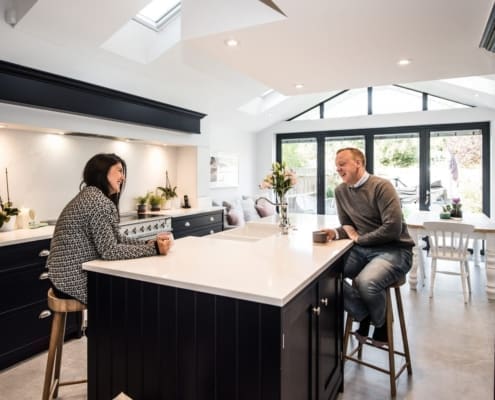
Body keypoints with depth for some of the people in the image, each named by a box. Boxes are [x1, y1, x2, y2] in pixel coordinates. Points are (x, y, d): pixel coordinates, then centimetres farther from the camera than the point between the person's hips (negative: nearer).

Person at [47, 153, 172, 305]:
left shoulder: (92, 196, 11)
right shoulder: (97, 200, -21)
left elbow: (115, 239, 9)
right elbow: (109, 250, -24)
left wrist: (149, 243, -4)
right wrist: (153, 248, -22)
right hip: (75, 284, -9)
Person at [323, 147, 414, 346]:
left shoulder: (382, 186, -14)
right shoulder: (340, 191, 6)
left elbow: (393, 229, -21)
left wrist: (359, 239, -12)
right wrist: (336, 233, -10)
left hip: (394, 250, -6)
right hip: (362, 249, 6)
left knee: (365, 283, -32)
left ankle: (381, 322, 3)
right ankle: (364, 315, 2)